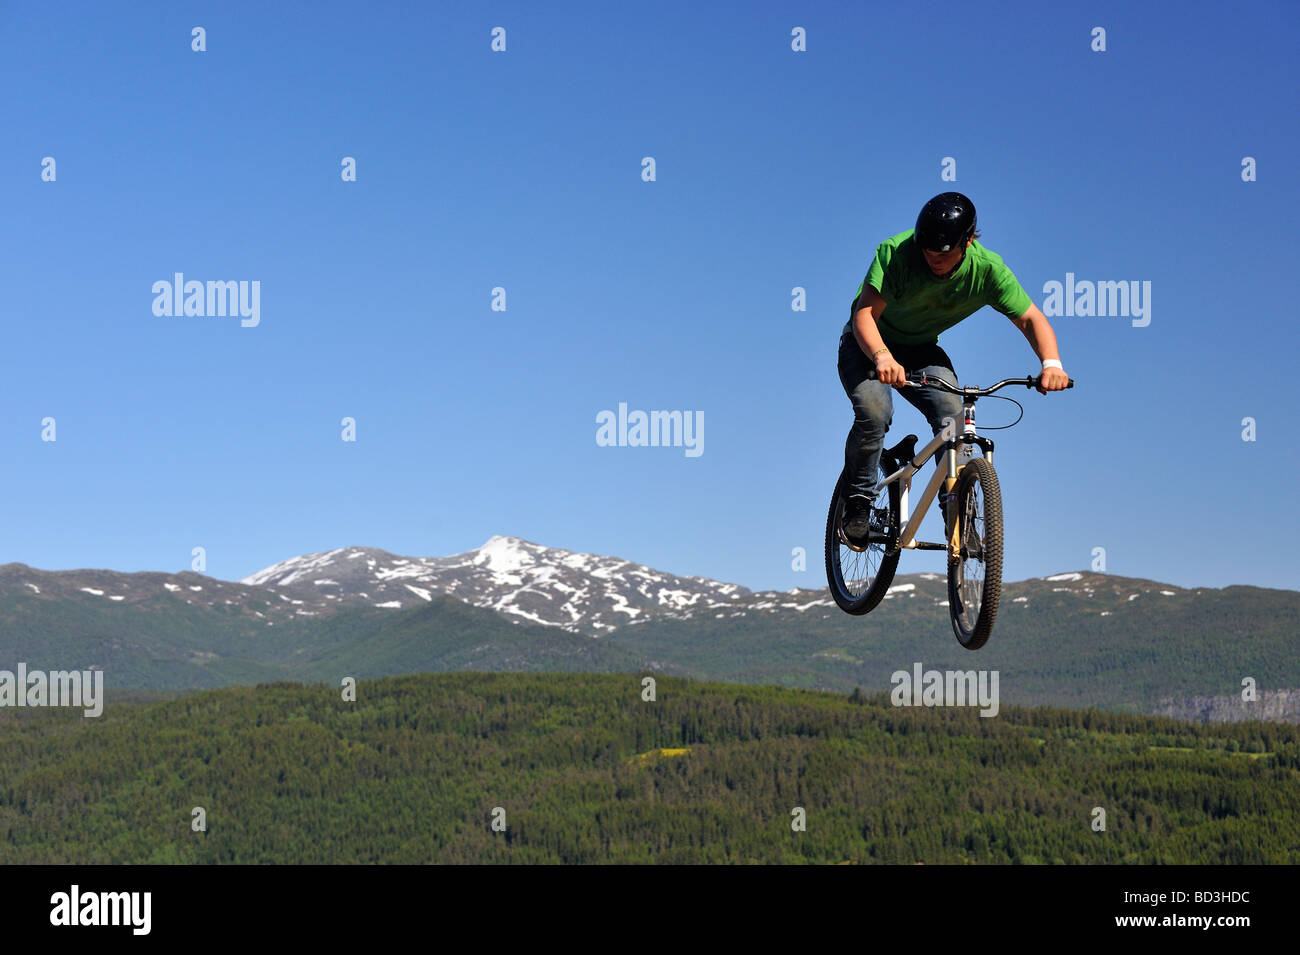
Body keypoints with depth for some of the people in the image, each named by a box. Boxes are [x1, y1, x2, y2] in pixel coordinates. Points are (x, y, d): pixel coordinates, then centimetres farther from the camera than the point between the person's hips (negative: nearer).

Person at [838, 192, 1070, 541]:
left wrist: (1051, 363, -38)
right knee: (874, 412, -29)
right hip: (869, 343, -2)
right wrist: (882, 357, -57)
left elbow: (1031, 319, -18)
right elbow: (864, 314, -36)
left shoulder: (987, 269, -22)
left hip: (922, 349, 3)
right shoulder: (895, 252, -30)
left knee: (951, 413, -23)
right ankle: (859, 500, -6)